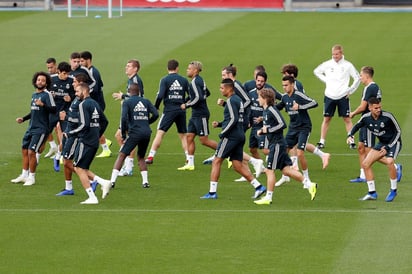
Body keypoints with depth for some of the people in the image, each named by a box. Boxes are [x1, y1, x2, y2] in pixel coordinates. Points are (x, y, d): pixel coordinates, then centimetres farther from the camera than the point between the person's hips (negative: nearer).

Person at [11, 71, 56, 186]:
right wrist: (23, 119, 23)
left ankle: (31, 177, 2)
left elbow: (53, 110, -19)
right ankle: (24, 175, 24)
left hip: (41, 129, -8)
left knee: (31, 152, -11)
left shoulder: (47, 95, -10)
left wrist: (43, 105, -33)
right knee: (24, 150, 11)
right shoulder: (34, 94, 14)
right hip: (31, 128, 8)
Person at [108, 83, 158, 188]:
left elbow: (124, 118, -9)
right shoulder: (146, 101, 14)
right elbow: (155, 114, 5)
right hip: (147, 132, 4)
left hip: (134, 132, -4)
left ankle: (112, 181, -9)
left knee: (121, 156, 0)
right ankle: (145, 181, 9)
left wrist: (123, 134, 0)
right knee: (141, 157, 21)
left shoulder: (127, 102, 3)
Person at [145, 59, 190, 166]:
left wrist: (155, 108, 0)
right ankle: (189, 158, 8)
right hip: (181, 111, 3)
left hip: (169, 110, -3)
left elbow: (160, 96, -13)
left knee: (160, 133, -4)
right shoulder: (184, 80, 6)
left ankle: (150, 157, -10)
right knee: (183, 135, 12)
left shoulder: (165, 80, -4)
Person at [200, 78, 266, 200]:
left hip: (231, 136, -9)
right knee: (238, 166, 9)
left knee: (216, 162, -3)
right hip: (240, 136, 9)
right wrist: (219, 124, 16)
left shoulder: (231, 101, -11)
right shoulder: (238, 100, 18)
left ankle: (212, 192, -4)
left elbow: (233, 119, -20)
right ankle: (258, 187, 1)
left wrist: (223, 133, -15)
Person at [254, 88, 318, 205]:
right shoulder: (265, 111, 15)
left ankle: (268, 197, 0)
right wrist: (261, 131, 9)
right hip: (275, 144, 10)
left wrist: (268, 130, -17)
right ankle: (309, 184, 9)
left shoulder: (272, 110, -15)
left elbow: (282, 124, -22)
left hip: (277, 144, -10)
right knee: (286, 169, 8)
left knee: (270, 170, -5)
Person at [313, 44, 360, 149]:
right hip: (329, 96, 1)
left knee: (347, 118, 0)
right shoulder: (327, 64, 2)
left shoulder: (347, 65, -2)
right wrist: (325, 80, 6)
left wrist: (350, 90, 2)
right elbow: (316, 71, 19)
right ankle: (322, 141, 9)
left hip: (343, 96, -1)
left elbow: (357, 78, 7)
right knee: (326, 118, 4)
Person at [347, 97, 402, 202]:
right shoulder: (366, 118, -10)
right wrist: (350, 135, -8)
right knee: (365, 164, -2)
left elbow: (398, 131, -13)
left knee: (389, 161, -32)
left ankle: (393, 190, -13)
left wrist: (388, 147, -18)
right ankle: (372, 193, 9)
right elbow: (357, 126, 12)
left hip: (393, 142, -6)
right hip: (381, 143, 6)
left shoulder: (388, 116, -24)